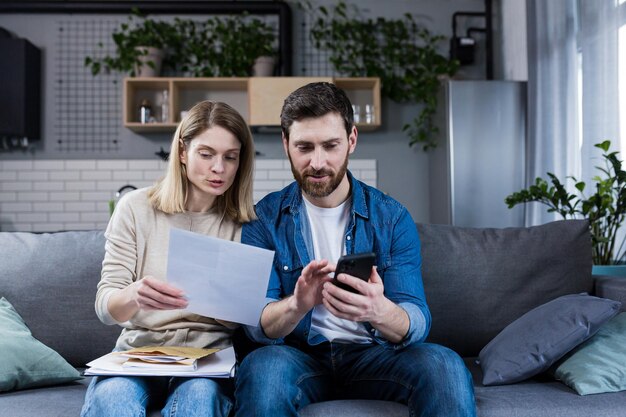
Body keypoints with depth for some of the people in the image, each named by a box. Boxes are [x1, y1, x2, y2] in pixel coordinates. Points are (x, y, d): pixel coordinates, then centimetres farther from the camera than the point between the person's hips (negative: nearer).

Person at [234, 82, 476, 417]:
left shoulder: (392, 218, 0)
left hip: (372, 355, 1)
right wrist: (297, 305, -31)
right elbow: (257, 326, -8)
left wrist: (379, 311, -32)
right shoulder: (264, 219, -1)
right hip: (301, 355, 0)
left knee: (444, 366, -29)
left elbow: (416, 323, -8)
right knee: (261, 367, -34)